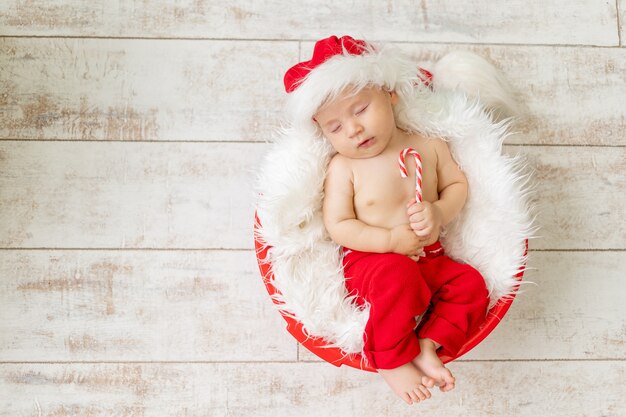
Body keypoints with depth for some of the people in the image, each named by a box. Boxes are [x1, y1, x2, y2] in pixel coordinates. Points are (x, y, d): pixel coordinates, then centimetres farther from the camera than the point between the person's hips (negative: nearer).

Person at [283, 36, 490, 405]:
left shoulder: (429, 145, 2)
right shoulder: (343, 167, -8)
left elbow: (457, 185, 10)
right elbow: (338, 225, -11)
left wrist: (438, 213, -12)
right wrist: (391, 240, -22)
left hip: (429, 258, 5)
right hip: (370, 260, -4)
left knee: (472, 285, -14)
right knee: (398, 276, -34)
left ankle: (427, 346, -10)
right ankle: (392, 360, -14)